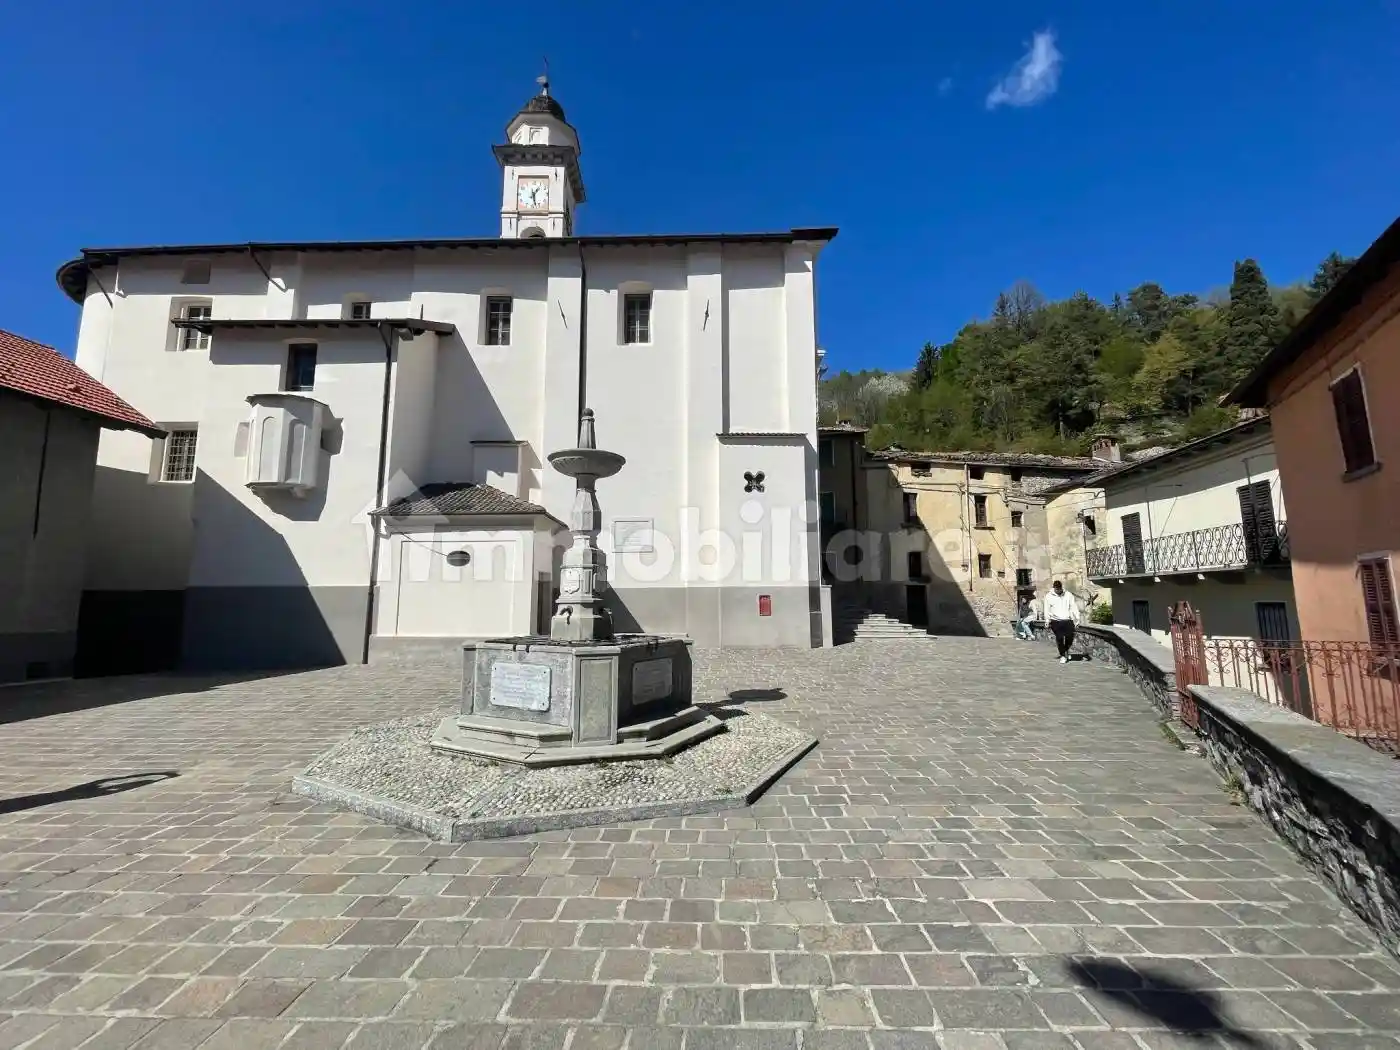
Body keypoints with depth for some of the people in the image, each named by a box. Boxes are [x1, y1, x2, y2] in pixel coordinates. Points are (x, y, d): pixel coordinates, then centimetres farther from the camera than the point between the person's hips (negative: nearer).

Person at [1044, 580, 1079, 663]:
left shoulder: (1068, 595, 8)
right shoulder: (1049, 596, 6)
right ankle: (1062, 655, 8)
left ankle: (1066, 650, 24)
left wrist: (1077, 618, -3)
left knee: (1070, 636, -7)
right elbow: (1047, 609, 7)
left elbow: (1073, 607, 7)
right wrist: (1047, 620, 1)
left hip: (1068, 620, 1)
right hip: (1056, 621, -1)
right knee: (1059, 638, -7)